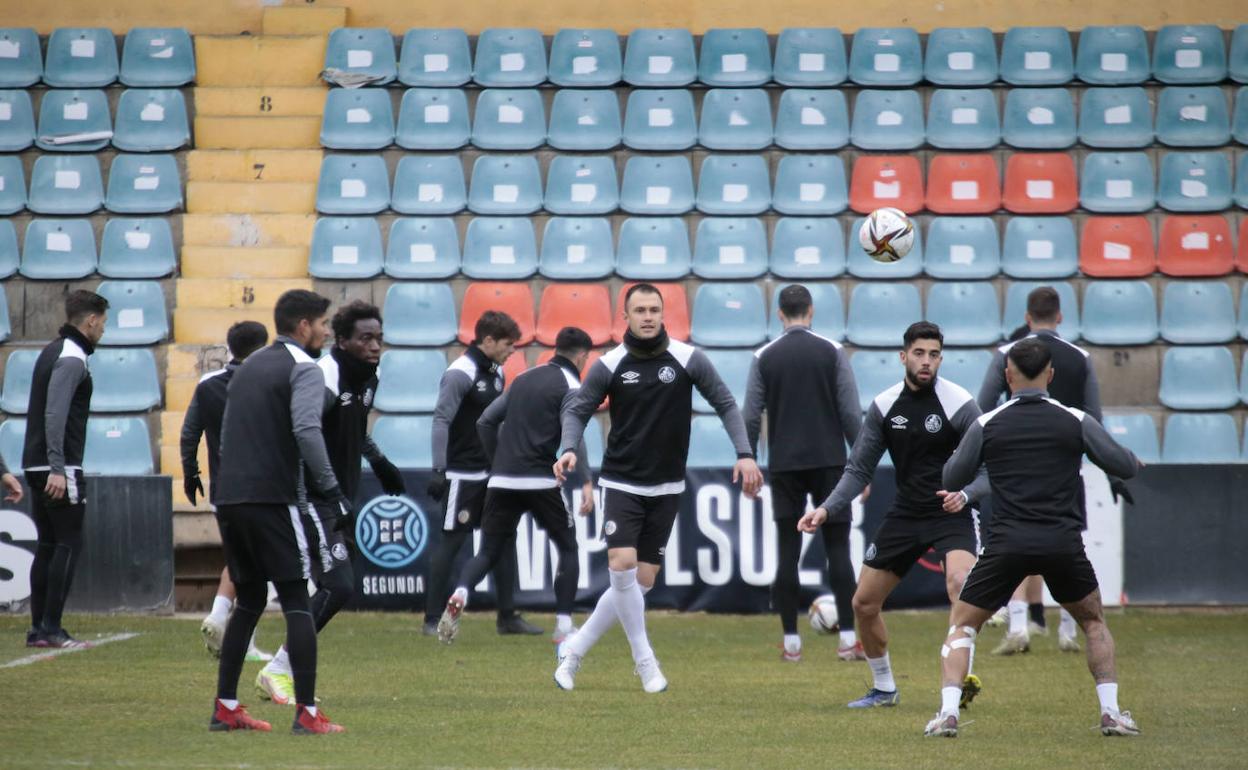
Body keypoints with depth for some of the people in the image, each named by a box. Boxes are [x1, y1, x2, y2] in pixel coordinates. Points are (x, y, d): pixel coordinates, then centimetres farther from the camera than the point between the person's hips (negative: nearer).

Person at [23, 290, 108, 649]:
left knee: (48, 545, 11)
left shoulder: (51, 352, 17)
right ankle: (51, 628, -10)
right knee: (69, 544, -7)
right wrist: (57, 468, -28)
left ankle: (39, 629, 11)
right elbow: (55, 414, -23)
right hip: (60, 469, -10)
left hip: (38, 467, 10)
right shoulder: (72, 358, -13)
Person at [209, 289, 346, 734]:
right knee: (297, 602, -5)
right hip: (272, 499, -8)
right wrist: (330, 488, -16)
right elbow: (306, 430, -20)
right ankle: (307, 714, -11)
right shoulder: (303, 369, -5)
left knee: (248, 601, 17)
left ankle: (225, 708, 16)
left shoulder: (249, 367, 21)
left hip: (230, 498, 8)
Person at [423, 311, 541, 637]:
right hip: (462, 474, -8)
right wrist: (438, 470, -23)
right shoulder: (460, 374, -14)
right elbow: (441, 420, -18)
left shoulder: (496, 373, 12)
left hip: (492, 473, 8)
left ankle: (508, 616, 12)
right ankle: (433, 619, 3)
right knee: (451, 542, -4)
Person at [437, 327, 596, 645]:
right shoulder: (570, 387, -1)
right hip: (541, 482, -5)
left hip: (501, 483, 5)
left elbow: (486, 422, 16)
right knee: (568, 548, 13)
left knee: (489, 552, 9)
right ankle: (564, 626, 7)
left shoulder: (525, 378, 17)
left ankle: (459, 595, -21)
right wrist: (586, 482, -21)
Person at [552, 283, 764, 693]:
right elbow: (578, 410, 2)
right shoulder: (610, 365, -6)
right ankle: (645, 661, -5)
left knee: (642, 581, 1)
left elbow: (725, 403, 0)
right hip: (621, 484, -2)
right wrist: (569, 450, -17)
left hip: (666, 488, 2)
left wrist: (745, 453, -12)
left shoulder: (688, 359, -6)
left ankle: (575, 648, 15)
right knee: (622, 565, -19)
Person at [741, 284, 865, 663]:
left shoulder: (764, 357, 2)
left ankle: (791, 642, 3)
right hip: (828, 461, -1)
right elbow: (851, 413, -3)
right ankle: (849, 639, -4)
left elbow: (750, 418, 1)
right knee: (838, 549, 1)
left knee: (787, 554, 4)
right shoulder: (832, 352, -1)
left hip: (784, 465, 1)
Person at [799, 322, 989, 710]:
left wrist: (965, 494, -31)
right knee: (863, 604, 6)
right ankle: (884, 689, 26)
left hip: (952, 514, -5)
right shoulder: (884, 406, 0)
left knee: (959, 581, -34)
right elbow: (858, 470, 8)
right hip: (905, 514, 5)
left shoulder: (960, 404, -13)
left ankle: (963, 675, -26)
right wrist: (826, 509, -5)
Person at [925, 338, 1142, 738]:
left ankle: (948, 713, -3)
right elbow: (1124, 467, 3)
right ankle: (1111, 712, 14)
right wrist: (1137, 461, 27)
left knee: (962, 625, 13)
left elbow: (951, 478, 10)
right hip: (1063, 543, 1)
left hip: (1007, 541, -1)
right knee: (1094, 622, 23)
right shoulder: (1075, 420, 2)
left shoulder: (987, 424, 2)